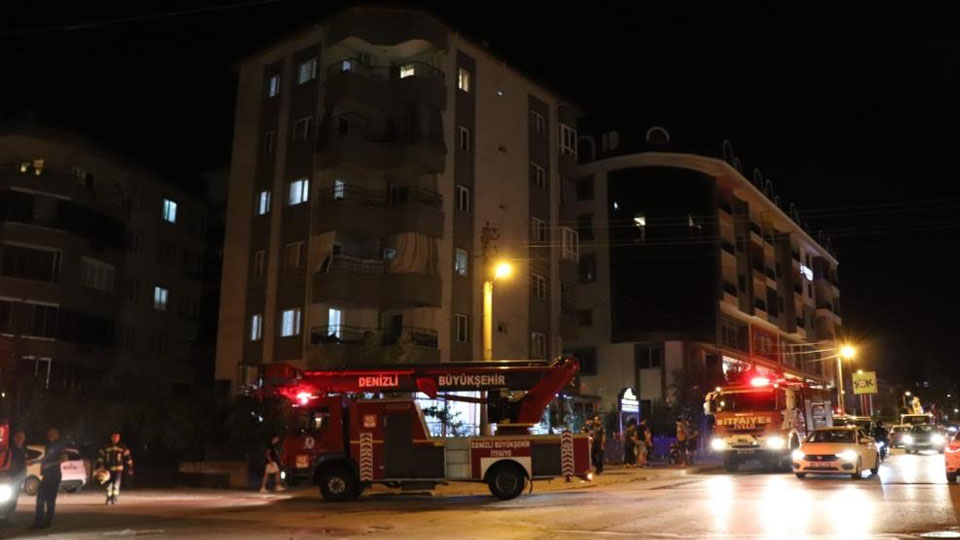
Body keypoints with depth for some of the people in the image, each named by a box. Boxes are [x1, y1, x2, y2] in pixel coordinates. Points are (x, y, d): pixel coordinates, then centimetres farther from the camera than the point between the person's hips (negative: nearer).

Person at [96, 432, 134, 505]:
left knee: (116, 484, -8)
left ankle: (114, 499, 0)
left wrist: (130, 469, 0)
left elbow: (128, 458, 3)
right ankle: (108, 499, 16)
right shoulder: (105, 448, 7)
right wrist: (99, 467, -5)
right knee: (109, 485, 5)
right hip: (108, 469, 2)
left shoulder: (123, 448, 2)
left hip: (118, 469, -2)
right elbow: (100, 457, 5)